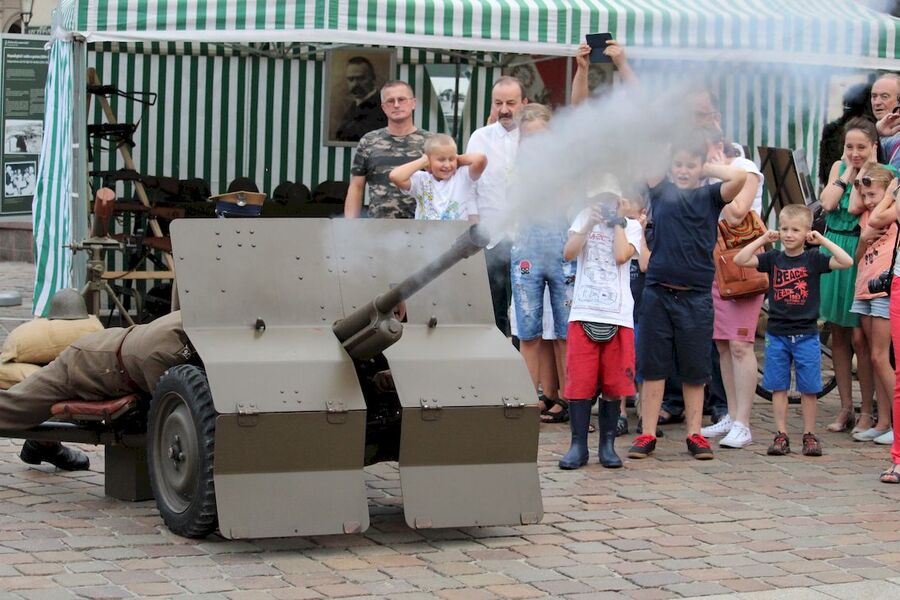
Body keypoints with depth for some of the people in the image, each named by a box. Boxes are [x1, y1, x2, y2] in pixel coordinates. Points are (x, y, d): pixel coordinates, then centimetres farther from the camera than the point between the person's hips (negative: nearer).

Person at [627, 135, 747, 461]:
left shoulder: (710, 196, 3)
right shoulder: (661, 191, 7)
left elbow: (740, 177, -13)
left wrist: (707, 168, -1)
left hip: (696, 296, -1)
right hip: (658, 291, 1)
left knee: (694, 369, 7)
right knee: (652, 365, 4)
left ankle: (695, 434, 16)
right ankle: (647, 435, 9)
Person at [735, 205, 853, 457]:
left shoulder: (813, 259, -2)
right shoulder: (773, 258, 3)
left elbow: (847, 262, -14)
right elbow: (739, 260, -5)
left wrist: (823, 240, -14)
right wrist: (763, 239, -8)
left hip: (806, 335, -2)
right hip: (777, 334, 2)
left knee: (808, 389, 4)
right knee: (778, 388, 5)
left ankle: (809, 435, 13)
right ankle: (781, 435, 11)